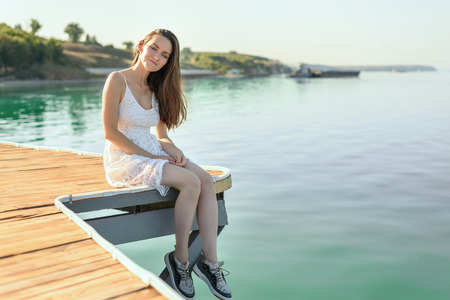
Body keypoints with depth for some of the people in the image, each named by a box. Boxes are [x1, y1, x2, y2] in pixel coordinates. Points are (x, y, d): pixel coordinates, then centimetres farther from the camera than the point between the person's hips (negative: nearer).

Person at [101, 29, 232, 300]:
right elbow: (111, 132, -13)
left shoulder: (157, 89, 14)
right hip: (124, 159, -7)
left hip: (154, 154, 7)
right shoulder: (118, 80, -8)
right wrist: (149, 155, -16)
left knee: (207, 180, -20)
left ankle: (210, 262, -20)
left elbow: (161, 136, 13)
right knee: (191, 182, -28)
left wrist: (173, 150, -10)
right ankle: (180, 261, -13)